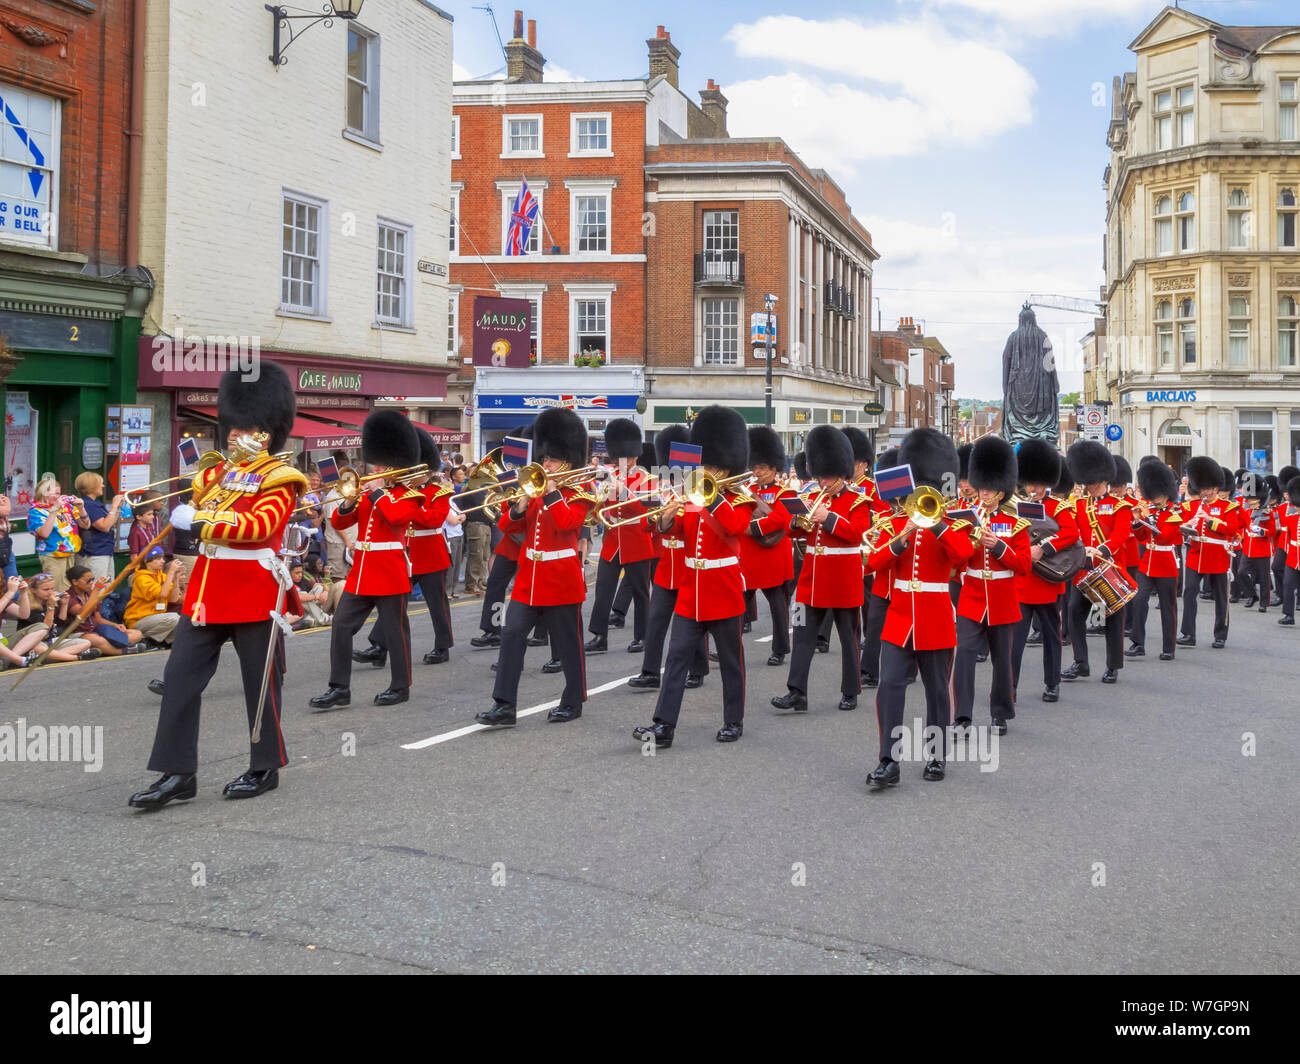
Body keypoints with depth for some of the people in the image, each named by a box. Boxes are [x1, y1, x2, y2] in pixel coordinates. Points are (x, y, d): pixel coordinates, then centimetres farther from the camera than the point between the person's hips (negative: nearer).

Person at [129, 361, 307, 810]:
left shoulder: (279, 479, -7)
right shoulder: (219, 470, 14)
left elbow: (258, 524, -23)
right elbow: (197, 506, 23)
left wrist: (200, 519, -28)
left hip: (253, 592, -7)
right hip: (207, 588, 7)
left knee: (260, 682, 5)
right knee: (180, 675, 0)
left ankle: (265, 768, 20)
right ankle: (178, 772, 4)